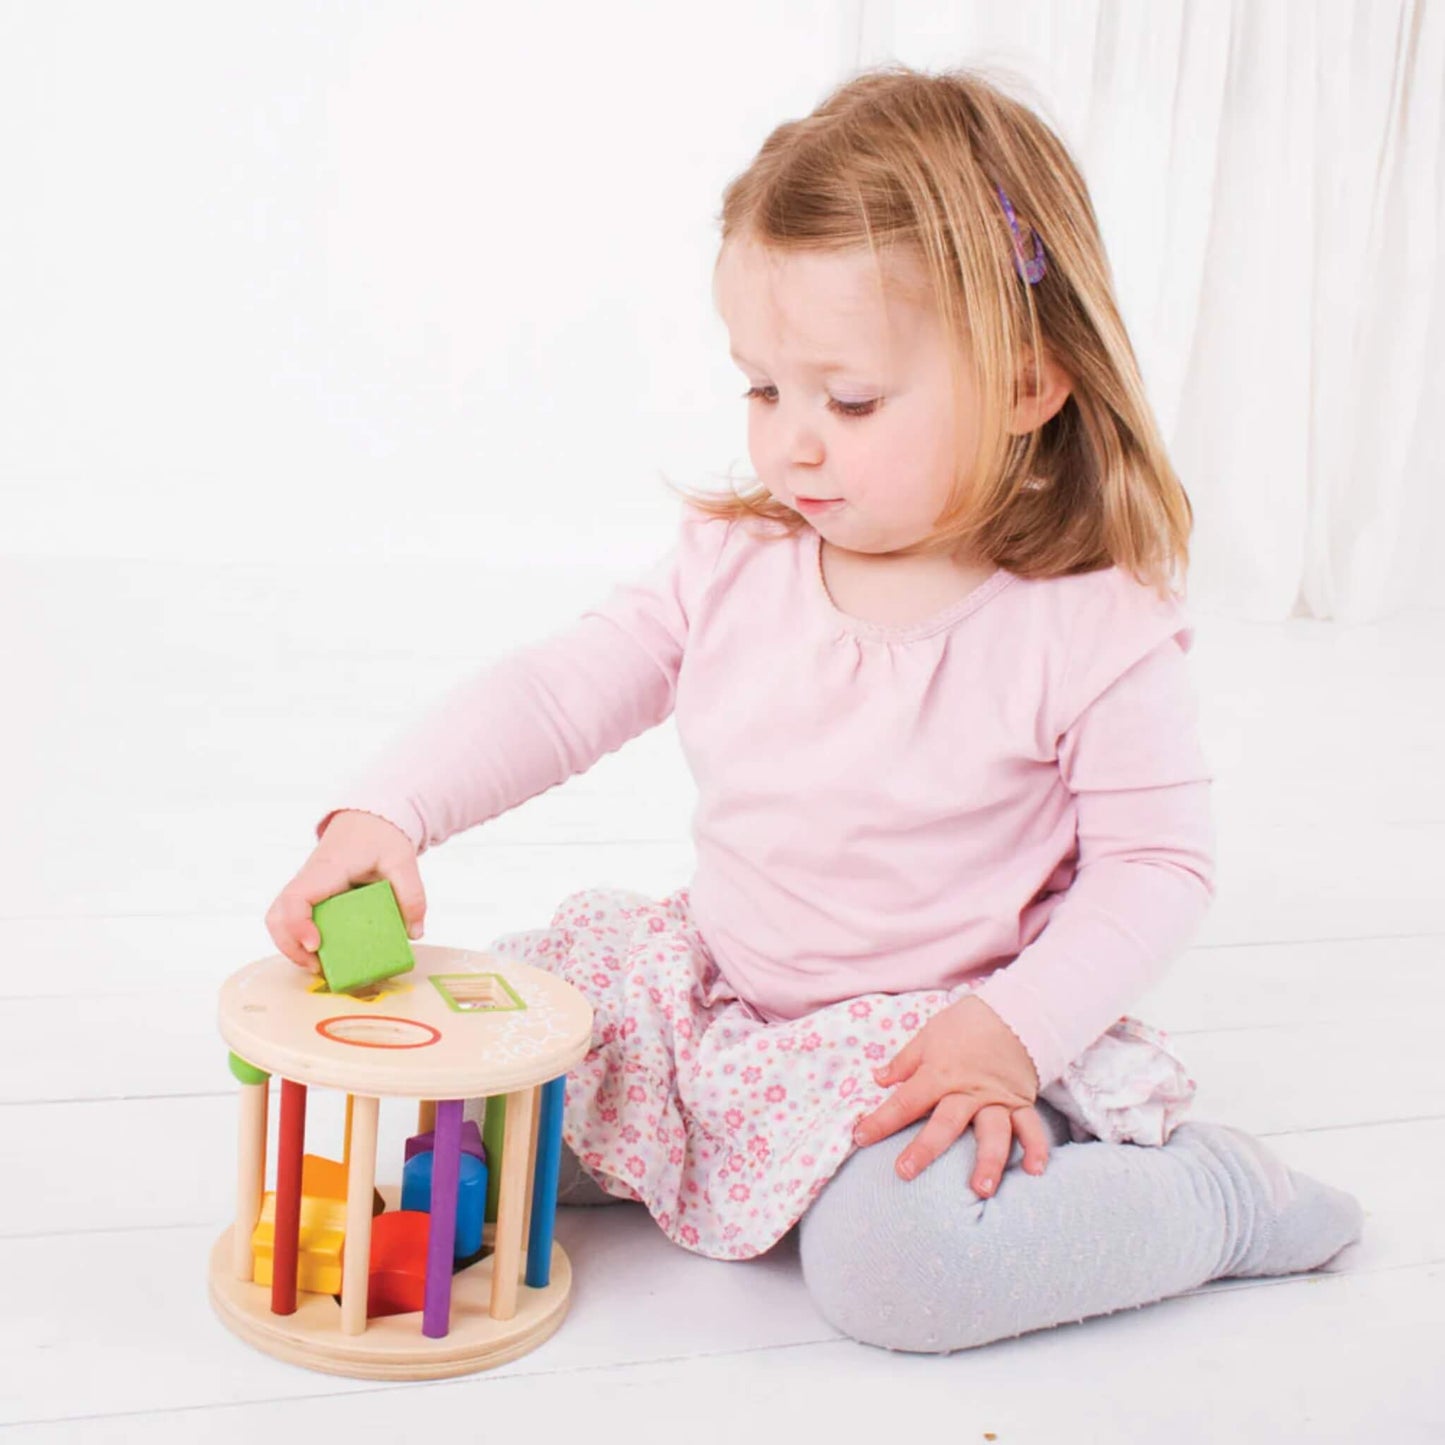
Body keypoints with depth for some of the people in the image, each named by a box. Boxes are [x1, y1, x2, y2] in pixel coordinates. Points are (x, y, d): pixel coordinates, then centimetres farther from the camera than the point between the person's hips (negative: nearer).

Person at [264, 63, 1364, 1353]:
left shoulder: (1095, 629, -15)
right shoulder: (732, 569, -3)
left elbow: (1158, 867, -11)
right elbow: (554, 692, -3)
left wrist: (1016, 1029, -24)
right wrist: (383, 814, -18)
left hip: (945, 1033, -5)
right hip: (720, 992, 5)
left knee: (896, 1265, -31)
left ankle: (1214, 1190, -4)